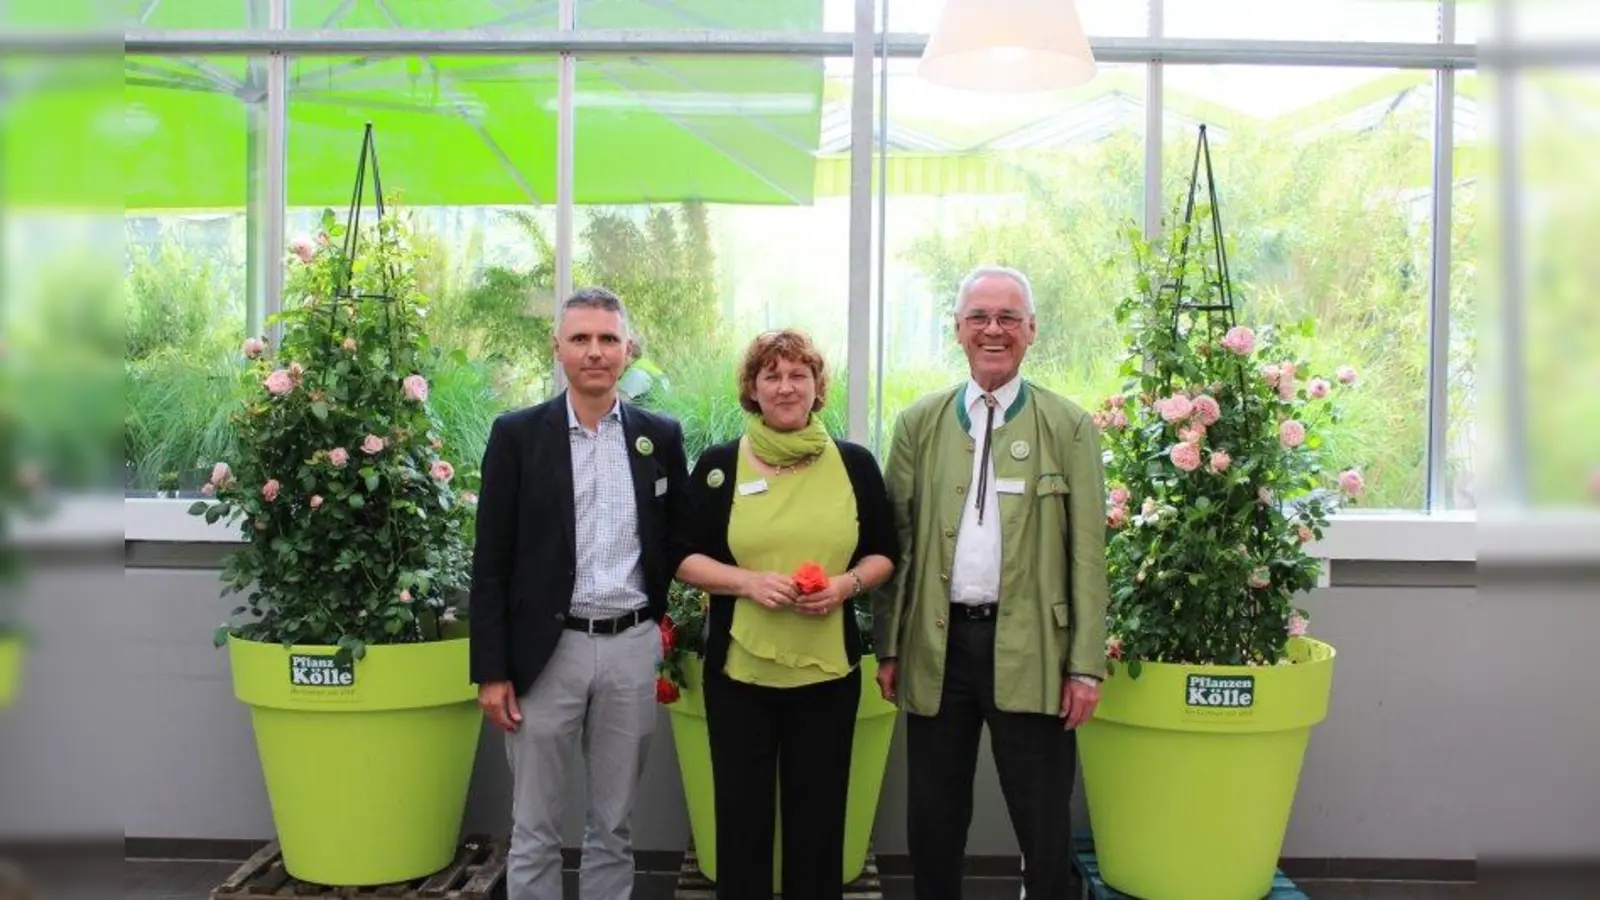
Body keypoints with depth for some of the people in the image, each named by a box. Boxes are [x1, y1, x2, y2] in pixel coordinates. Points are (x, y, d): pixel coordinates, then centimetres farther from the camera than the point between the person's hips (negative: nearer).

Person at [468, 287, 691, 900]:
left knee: (615, 826, 13)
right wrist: (491, 670, -6)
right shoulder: (517, 434, -1)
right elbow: (491, 563, -3)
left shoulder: (661, 436, 5)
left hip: (632, 648, 2)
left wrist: (658, 618, 8)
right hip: (546, 650, -2)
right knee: (534, 831, 7)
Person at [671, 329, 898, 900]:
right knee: (742, 811, 9)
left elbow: (884, 554, 9)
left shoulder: (855, 464, 3)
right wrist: (748, 580, -15)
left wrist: (847, 583, -12)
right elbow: (685, 559, 2)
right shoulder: (719, 465, 0)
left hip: (828, 668, 1)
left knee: (818, 813, 10)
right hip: (738, 668, 0)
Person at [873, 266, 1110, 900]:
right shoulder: (919, 423, 7)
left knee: (1044, 826, 6)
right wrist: (888, 647, 5)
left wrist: (1086, 664, -5)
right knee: (933, 821, 13)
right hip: (937, 643, 2)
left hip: (1029, 650, -2)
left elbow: (1087, 553, -1)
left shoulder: (1070, 427, 1)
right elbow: (897, 541, 7)